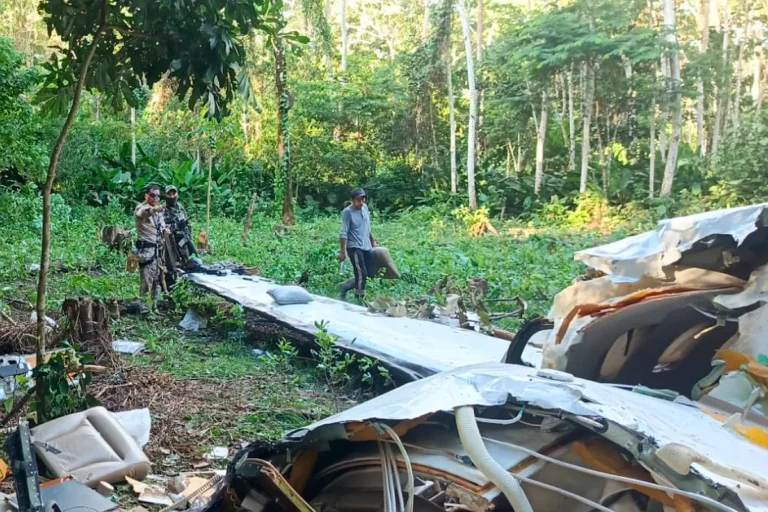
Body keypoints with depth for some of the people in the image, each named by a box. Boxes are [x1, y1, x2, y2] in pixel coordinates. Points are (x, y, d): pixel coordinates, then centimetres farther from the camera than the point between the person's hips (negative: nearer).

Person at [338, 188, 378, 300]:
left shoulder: (365, 207, 8)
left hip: (366, 246, 8)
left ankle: (345, 287, 20)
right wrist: (343, 251, -22)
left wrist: (372, 240, 26)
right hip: (354, 247, -8)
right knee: (361, 275, -10)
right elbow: (344, 233, -17)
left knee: (371, 273, 7)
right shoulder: (347, 212, -13)